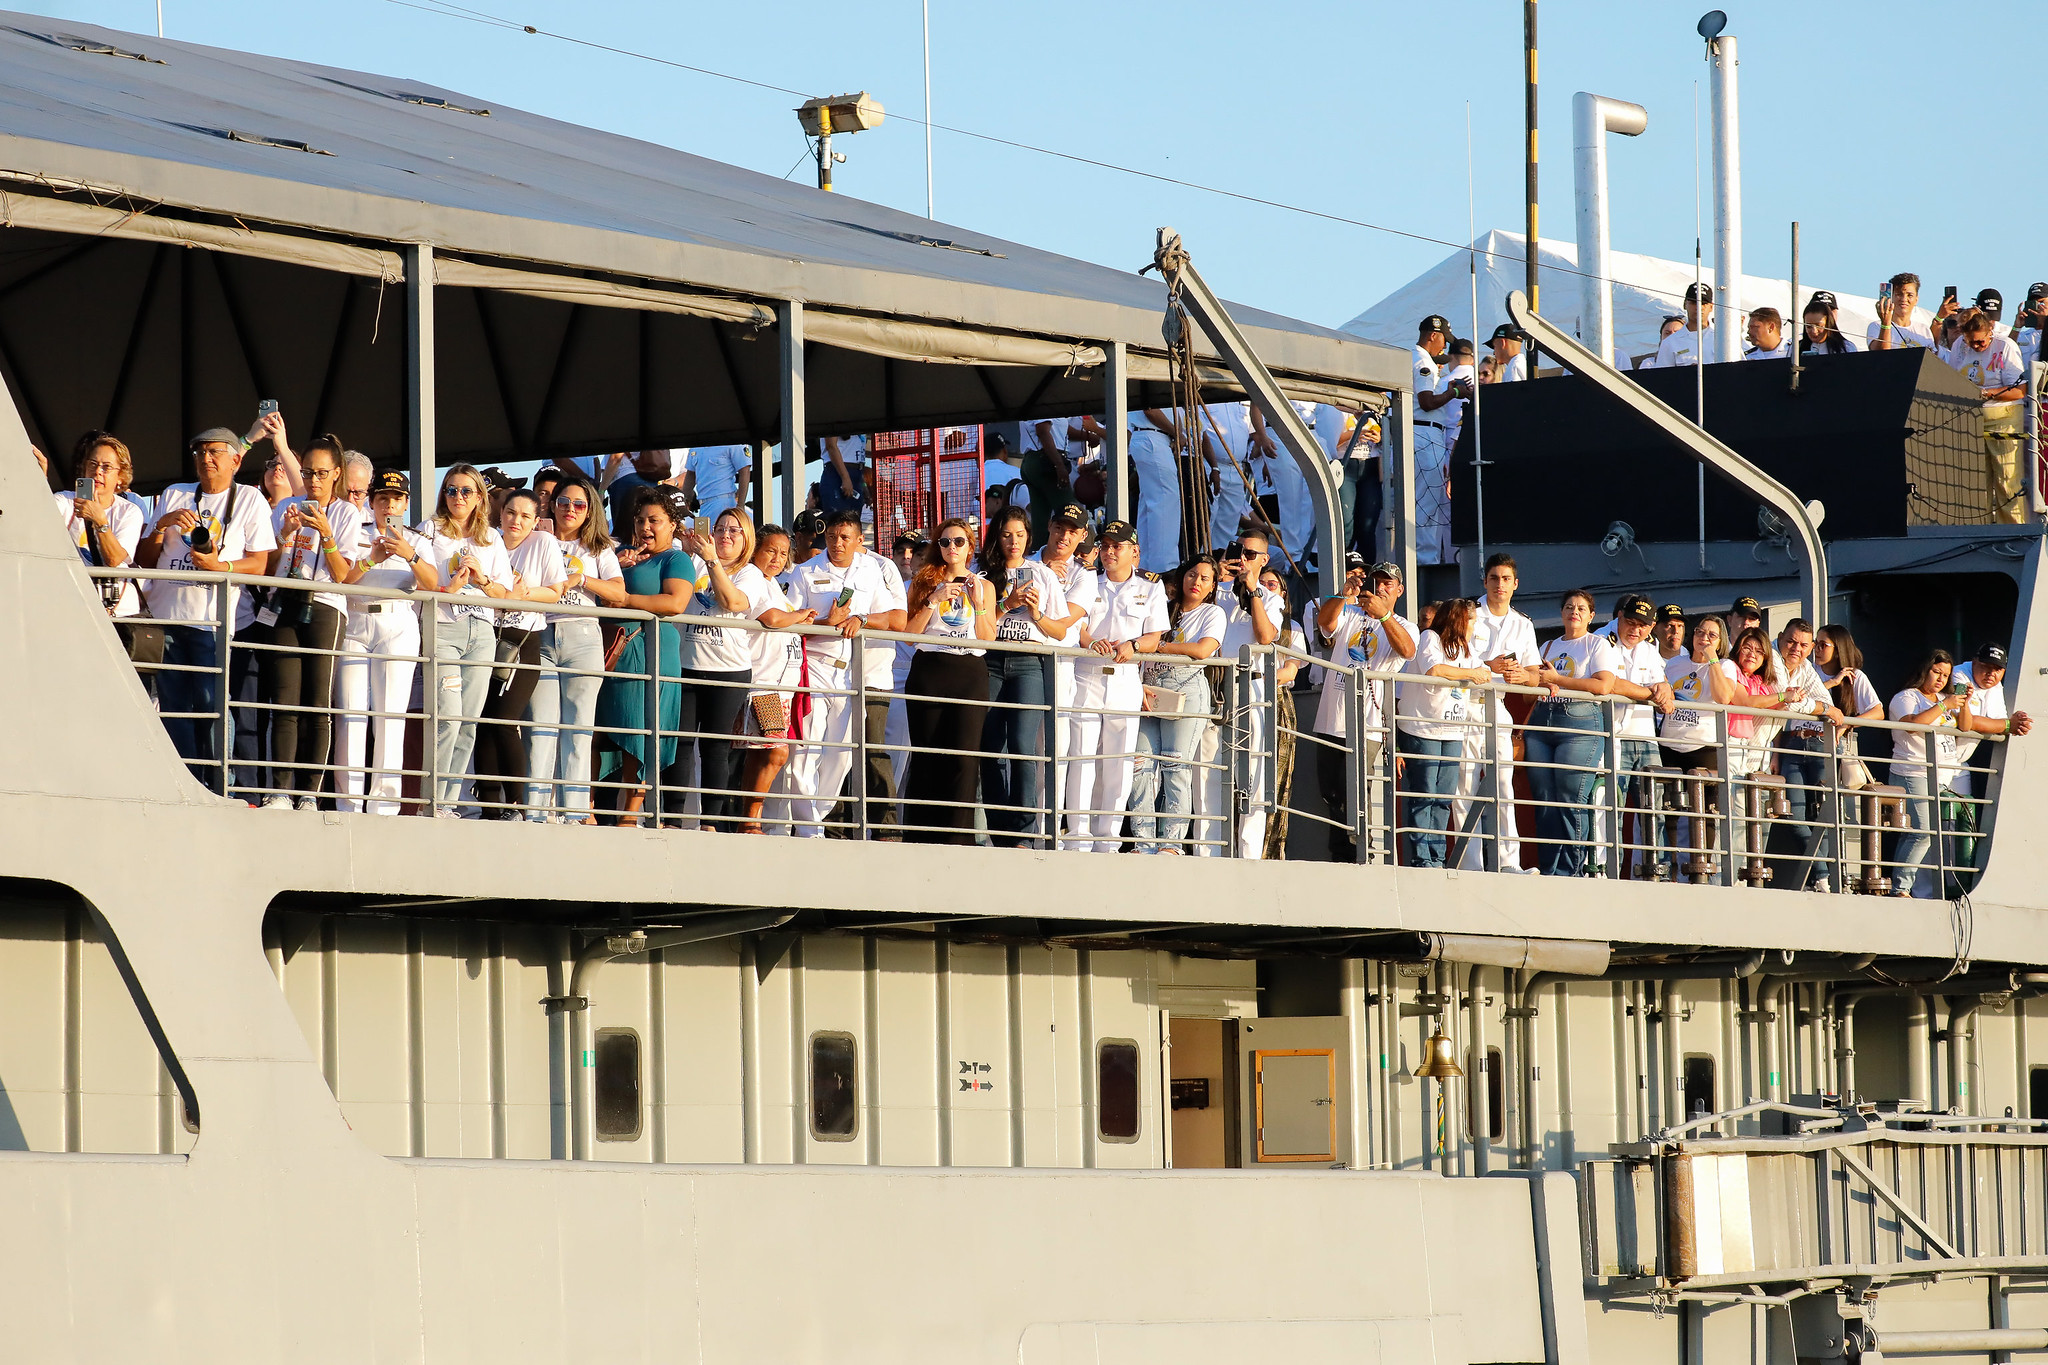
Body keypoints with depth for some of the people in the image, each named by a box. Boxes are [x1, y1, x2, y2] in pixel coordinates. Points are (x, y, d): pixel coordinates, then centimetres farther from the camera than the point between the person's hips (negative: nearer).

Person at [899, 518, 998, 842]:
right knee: (925, 757, -1)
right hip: (928, 672, 0)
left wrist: (978, 603, -7)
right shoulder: (923, 582, 12)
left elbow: (989, 638, 6)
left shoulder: (983, 586, 14)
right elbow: (909, 632, 3)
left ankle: (956, 840, -11)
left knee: (963, 758, -10)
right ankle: (918, 838, 3)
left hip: (970, 673, 0)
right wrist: (934, 600, -7)